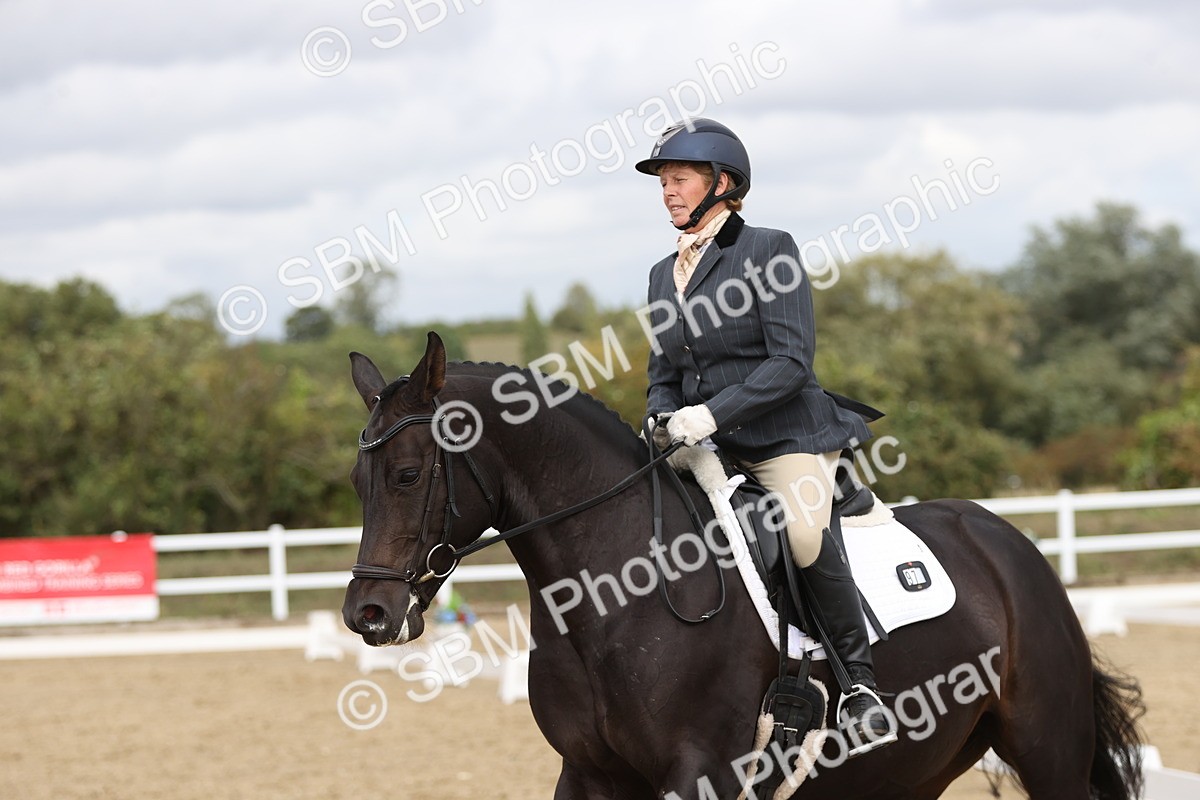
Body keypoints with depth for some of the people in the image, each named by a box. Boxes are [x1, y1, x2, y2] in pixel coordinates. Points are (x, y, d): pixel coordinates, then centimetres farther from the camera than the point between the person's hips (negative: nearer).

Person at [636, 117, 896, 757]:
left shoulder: (767, 250, -4)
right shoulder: (664, 275, 16)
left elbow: (790, 363, -12)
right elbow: (664, 377, 19)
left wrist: (712, 413, -22)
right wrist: (663, 425, -4)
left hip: (787, 440, -7)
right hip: (708, 454, 7)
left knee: (803, 534, -33)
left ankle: (860, 675, -17)